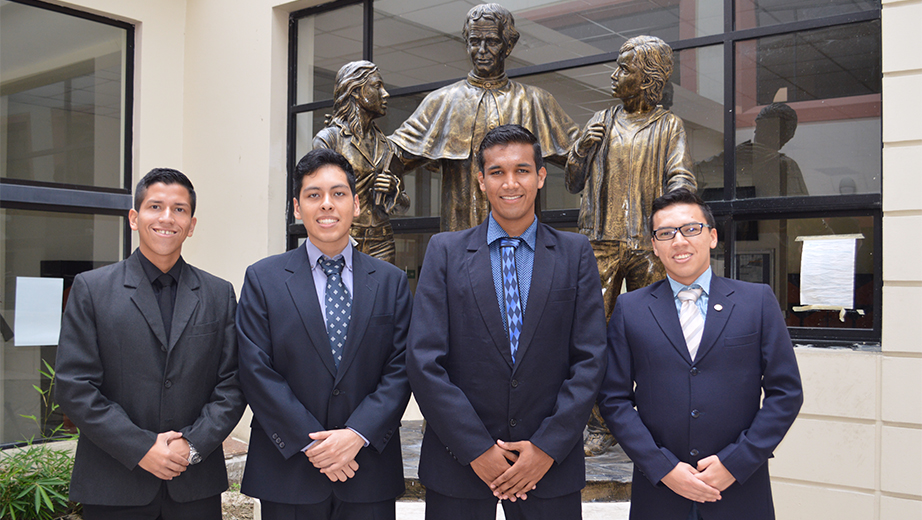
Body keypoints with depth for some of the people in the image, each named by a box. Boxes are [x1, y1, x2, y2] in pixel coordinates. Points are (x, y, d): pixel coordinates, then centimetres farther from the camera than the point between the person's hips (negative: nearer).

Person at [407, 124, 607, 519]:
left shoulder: (575, 253, 3)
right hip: (459, 463, 0)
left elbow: (590, 360, -1)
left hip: (550, 464, 1)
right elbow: (424, 361, -5)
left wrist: (548, 447, -9)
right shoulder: (445, 251, 1)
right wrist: (476, 450, -10)